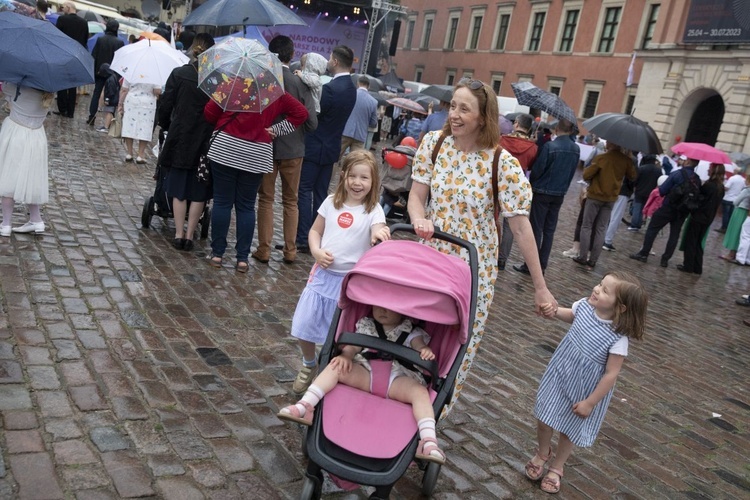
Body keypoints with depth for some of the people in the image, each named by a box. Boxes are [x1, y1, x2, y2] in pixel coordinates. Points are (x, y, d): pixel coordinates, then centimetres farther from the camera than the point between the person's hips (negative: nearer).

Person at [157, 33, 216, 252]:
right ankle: (189, 235, 9)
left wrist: (165, 126, 16)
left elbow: (165, 105, -1)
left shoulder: (178, 74, -4)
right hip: (206, 143, 0)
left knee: (178, 189, 12)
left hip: (180, 139, 1)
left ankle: (179, 234, 11)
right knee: (198, 192, 9)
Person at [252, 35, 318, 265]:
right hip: (293, 149, 1)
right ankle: (290, 250, 17)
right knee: (291, 201, 14)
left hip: (265, 147, 0)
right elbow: (312, 122, -10)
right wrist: (296, 131, 10)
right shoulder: (300, 83, -10)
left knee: (266, 199, 11)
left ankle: (264, 250, 12)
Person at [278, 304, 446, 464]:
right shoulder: (366, 325, 21)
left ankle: (429, 442, -44)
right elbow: (353, 347, 12)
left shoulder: (411, 332, 17)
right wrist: (345, 355, -12)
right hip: (366, 373, 2)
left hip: (397, 380, -2)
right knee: (336, 366, -21)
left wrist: (426, 352, -22)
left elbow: (420, 347, 4)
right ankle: (304, 406, -29)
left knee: (421, 391, -31)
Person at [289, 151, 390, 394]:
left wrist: (379, 236, -48)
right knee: (303, 326, 9)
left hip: (351, 281, -3)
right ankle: (309, 365, 38)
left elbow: (379, 236, -24)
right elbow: (315, 231, 11)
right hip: (323, 275, 4)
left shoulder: (373, 211, -8)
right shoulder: (331, 202, 3)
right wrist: (317, 251, -8)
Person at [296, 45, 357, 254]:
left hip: (315, 148, -8)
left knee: (304, 192, -2)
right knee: (320, 194, 13)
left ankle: (303, 240, -3)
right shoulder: (351, 88, 8)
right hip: (331, 147, 8)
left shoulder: (331, 88, -19)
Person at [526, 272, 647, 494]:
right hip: (559, 374, 4)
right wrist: (555, 312, -11)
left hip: (584, 388, -4)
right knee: (544, 419, 12)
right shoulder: (584, 305, -16)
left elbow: (611, 374, -22)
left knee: (569, 430, 17)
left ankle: (556, 467, 45)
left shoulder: (618, 339, -30)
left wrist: (590, 402, -16)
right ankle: (542, 453, 45)